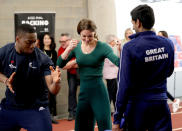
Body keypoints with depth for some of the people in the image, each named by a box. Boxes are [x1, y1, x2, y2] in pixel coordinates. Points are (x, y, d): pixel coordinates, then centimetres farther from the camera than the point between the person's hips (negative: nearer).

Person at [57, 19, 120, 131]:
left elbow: (118, 62, -21)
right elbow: (60, 64, -2)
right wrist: (69, 49, -17)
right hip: (83, 92, 5)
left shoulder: (102, 47, -9)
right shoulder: (76, 47, 5)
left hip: (99, 91, -5)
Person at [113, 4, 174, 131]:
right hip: (161, 103, 3)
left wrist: (117, 118, -12)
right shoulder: (168, 44, -2)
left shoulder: (130, 47, -16)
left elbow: (124, 84, -16)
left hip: (138, 103, -3)